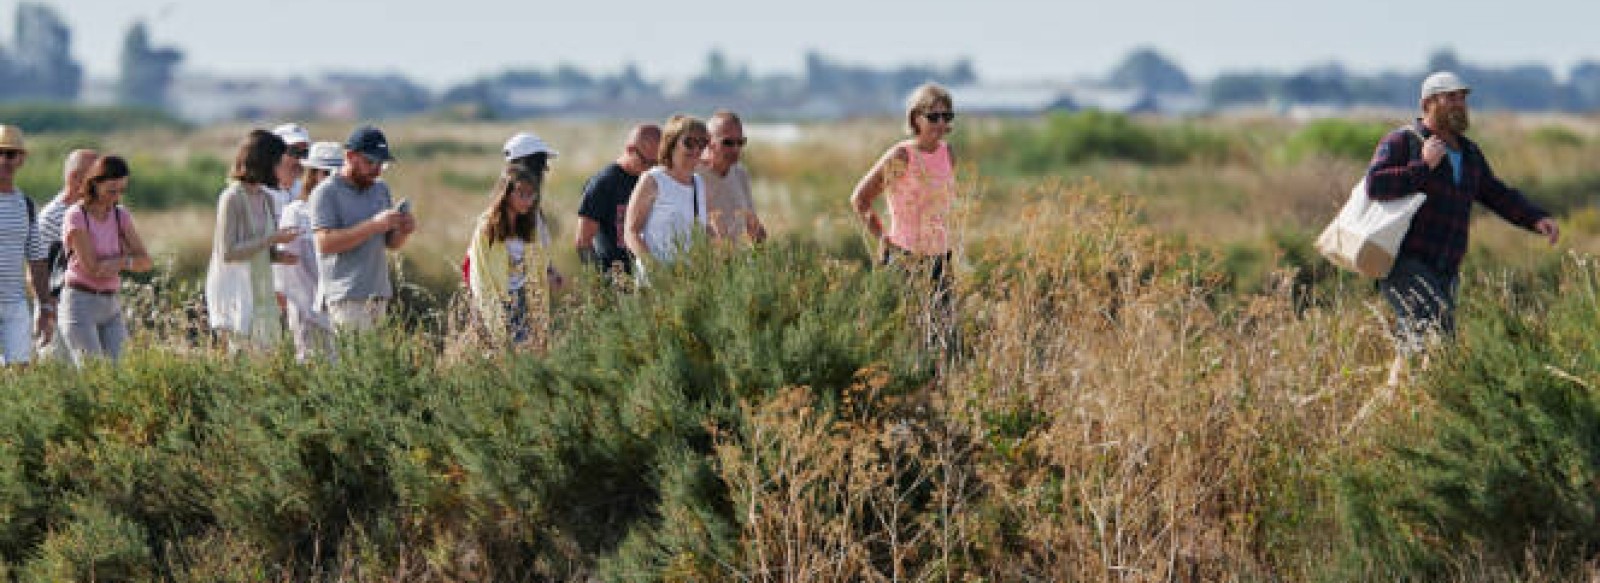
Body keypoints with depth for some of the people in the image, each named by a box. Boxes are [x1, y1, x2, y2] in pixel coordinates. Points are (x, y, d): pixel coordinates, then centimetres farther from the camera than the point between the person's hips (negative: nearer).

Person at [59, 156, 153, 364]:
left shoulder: (121, 216, 7)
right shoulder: (75, 217, -11)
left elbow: (145, 262, 1)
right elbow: (93, 269, -16)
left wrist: (120, 262, -18)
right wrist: (125, 253, -4)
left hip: (111, 307, 6)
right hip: (79, 305, -6)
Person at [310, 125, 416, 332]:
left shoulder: (380, 189, 16)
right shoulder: (327, 192, -5)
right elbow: (325, 243, -17)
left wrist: (403, 231, -3)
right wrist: (373, 226, -21)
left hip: (379, 296, 7)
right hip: (345, 298, -7)